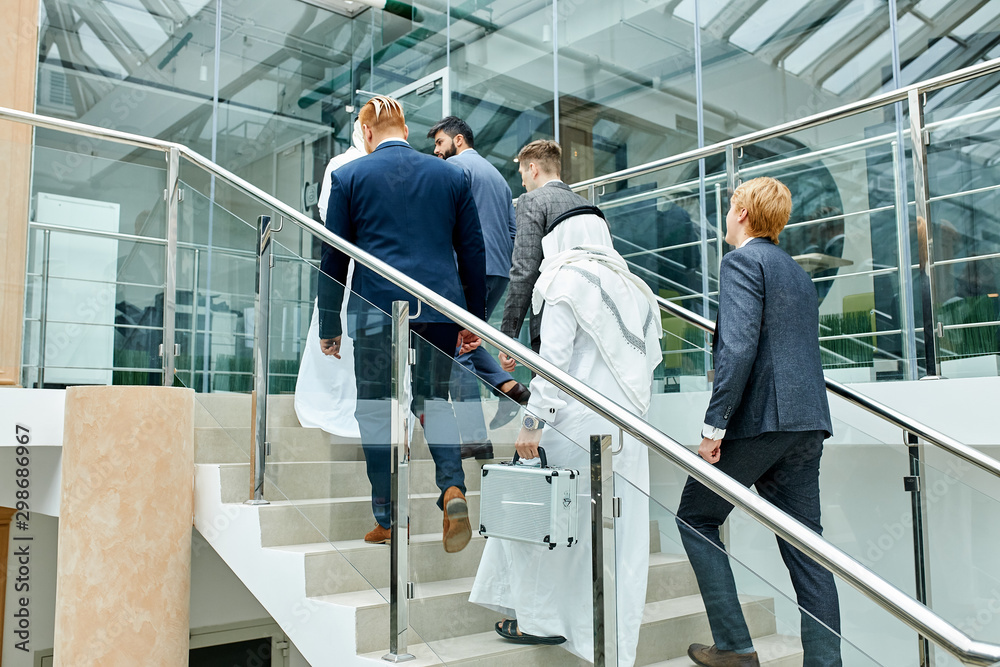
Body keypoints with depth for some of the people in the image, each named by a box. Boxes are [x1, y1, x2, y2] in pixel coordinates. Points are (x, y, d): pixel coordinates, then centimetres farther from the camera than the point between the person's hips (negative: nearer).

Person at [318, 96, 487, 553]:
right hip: (441, 309, 3)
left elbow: (332, 258, 4)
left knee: (376, 412, 7)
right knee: (436, 401, 16)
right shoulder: (451, 175, 11)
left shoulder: (348, 177, 5)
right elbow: (473, 251, 10)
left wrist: (328, 325, 10)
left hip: (378, 311, -2)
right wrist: (475, 319, 16)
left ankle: (388, 520, 12)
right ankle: (452, 487, -5)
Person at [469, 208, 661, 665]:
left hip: (578, 423, -7)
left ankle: (539, 619, 13)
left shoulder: (568, 281, -2)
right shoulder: (633, 289, 18)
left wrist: (533, 423, -12)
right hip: (628, 432, 7)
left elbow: (554, 359, -11)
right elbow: (650, 358, 16)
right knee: (618, 535, 8)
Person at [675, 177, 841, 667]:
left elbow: (739, 346, -19)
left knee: (696, 517, 6)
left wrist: (714, 425, -18)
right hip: (807, 423, 8)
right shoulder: (796, 272, 22)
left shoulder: (742, 261, -6)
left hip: (759, 419, -8)